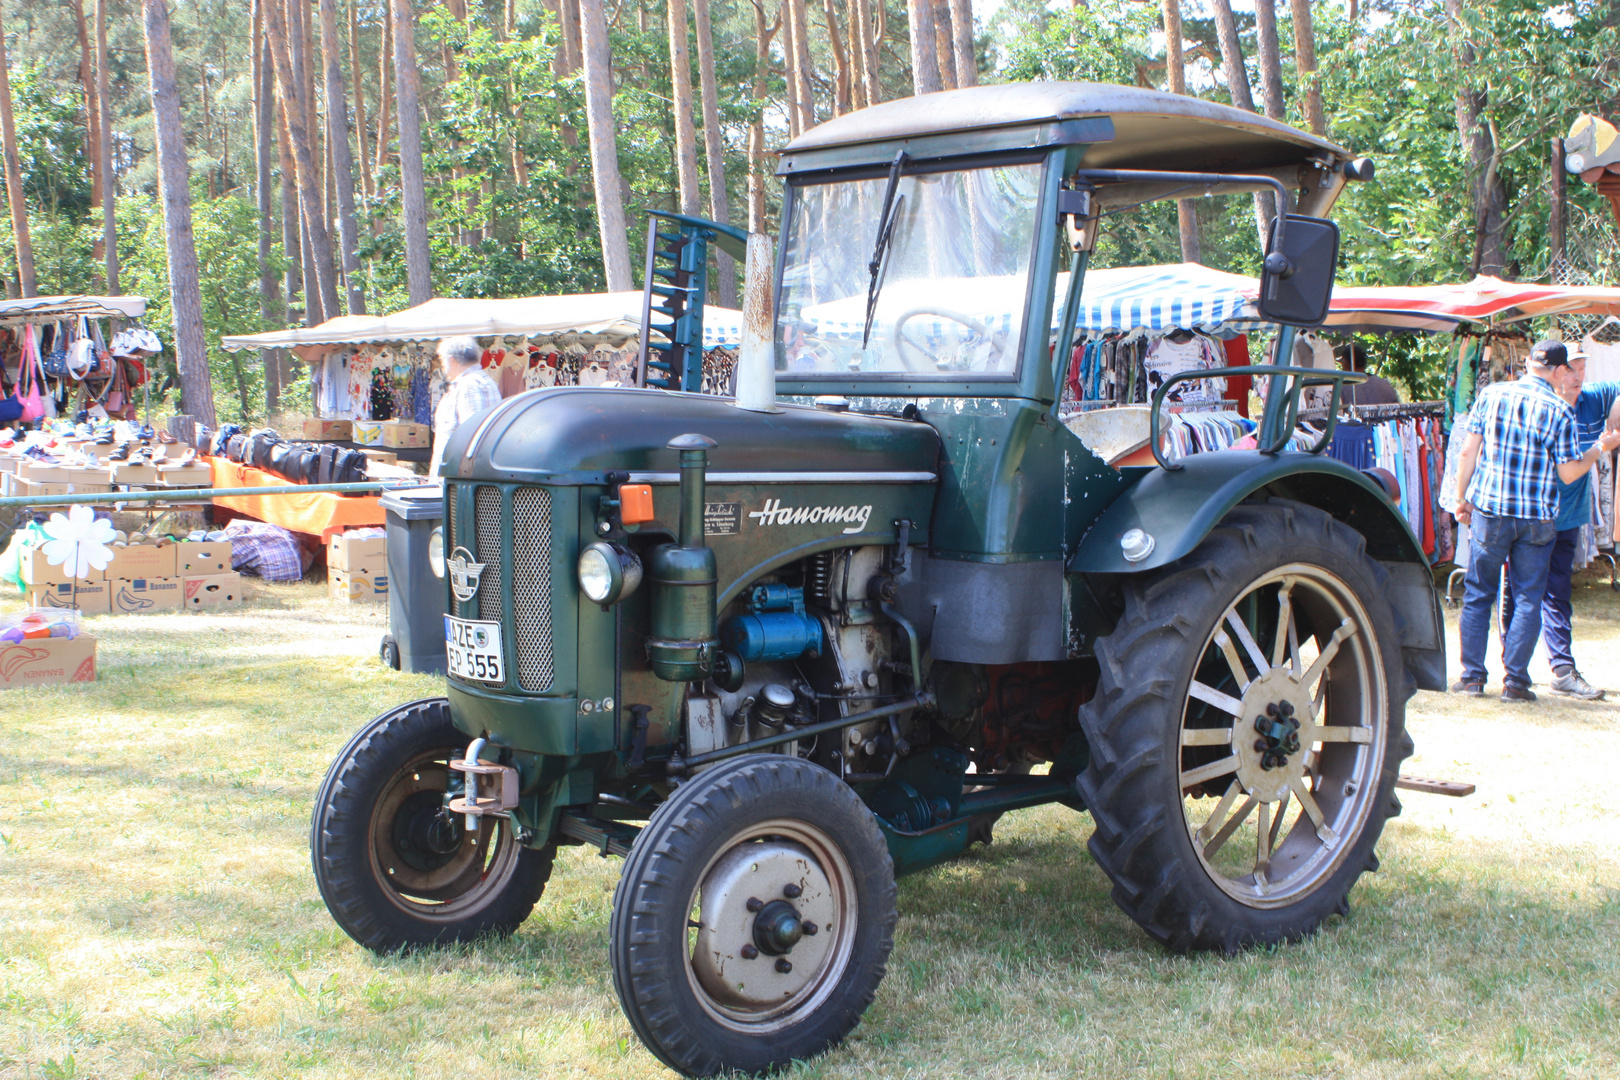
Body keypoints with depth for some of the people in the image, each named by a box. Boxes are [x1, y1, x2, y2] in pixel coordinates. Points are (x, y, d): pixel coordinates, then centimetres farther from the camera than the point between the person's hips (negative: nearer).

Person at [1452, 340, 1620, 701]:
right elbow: (1568, 473, -5)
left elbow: (1467, 452, -1)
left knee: (1477, 594, 10)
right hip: (1536, 519, -1)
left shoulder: (1491, 394, -1)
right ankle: (1515, 680, 5)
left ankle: (1472, 676, 10)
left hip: (1489, 510, 1)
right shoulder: (1560, 411, -6)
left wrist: (1463, 498, 9)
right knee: (1528, 599, 7)